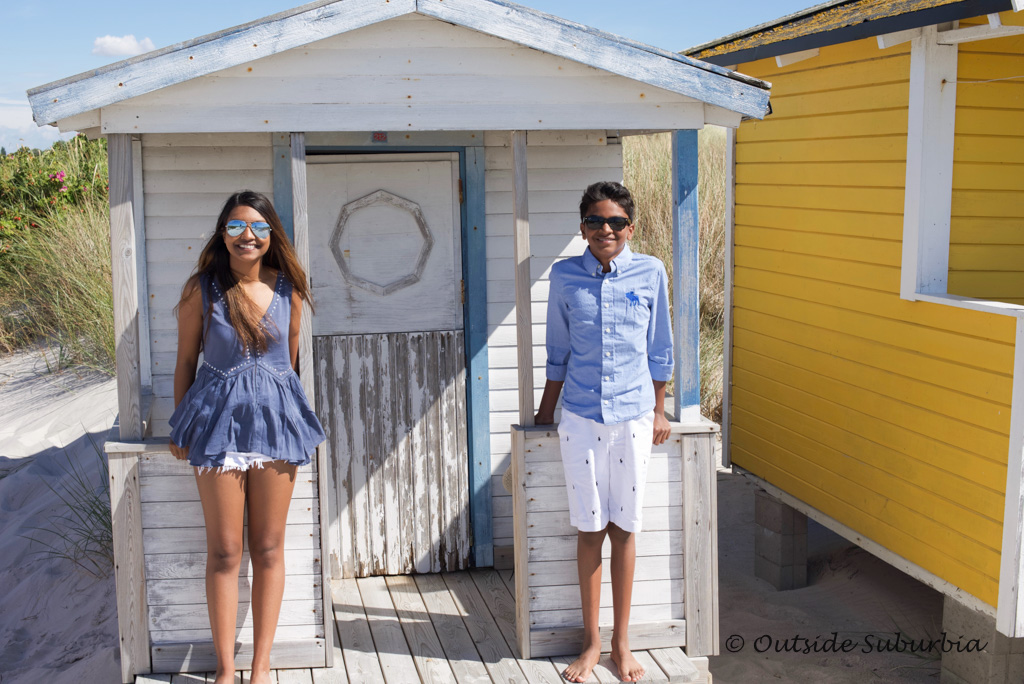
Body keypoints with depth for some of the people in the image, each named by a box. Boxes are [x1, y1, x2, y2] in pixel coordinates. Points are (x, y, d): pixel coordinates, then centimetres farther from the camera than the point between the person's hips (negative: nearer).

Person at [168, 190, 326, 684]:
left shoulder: (287, 289, 0)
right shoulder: (202, 288, -5)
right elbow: (186, 361, 2)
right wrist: (180, 430, 3)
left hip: (276, 418, 2)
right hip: (219, 418, -2)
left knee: (269, 549, 8)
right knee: (224, 552, 3)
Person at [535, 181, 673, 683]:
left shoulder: (650, 274, -2)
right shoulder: (565, 276, -1)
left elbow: (659, 349, 8)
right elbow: (558, 353, 9)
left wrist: (659, 411, 10)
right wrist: (545, 413, 12)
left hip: (633, 416, 0)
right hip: (581, 417, 0)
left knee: (624, 528, 7)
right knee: (589, 528, 7)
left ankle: (621, 643, 21)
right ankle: (592, 642, 21)